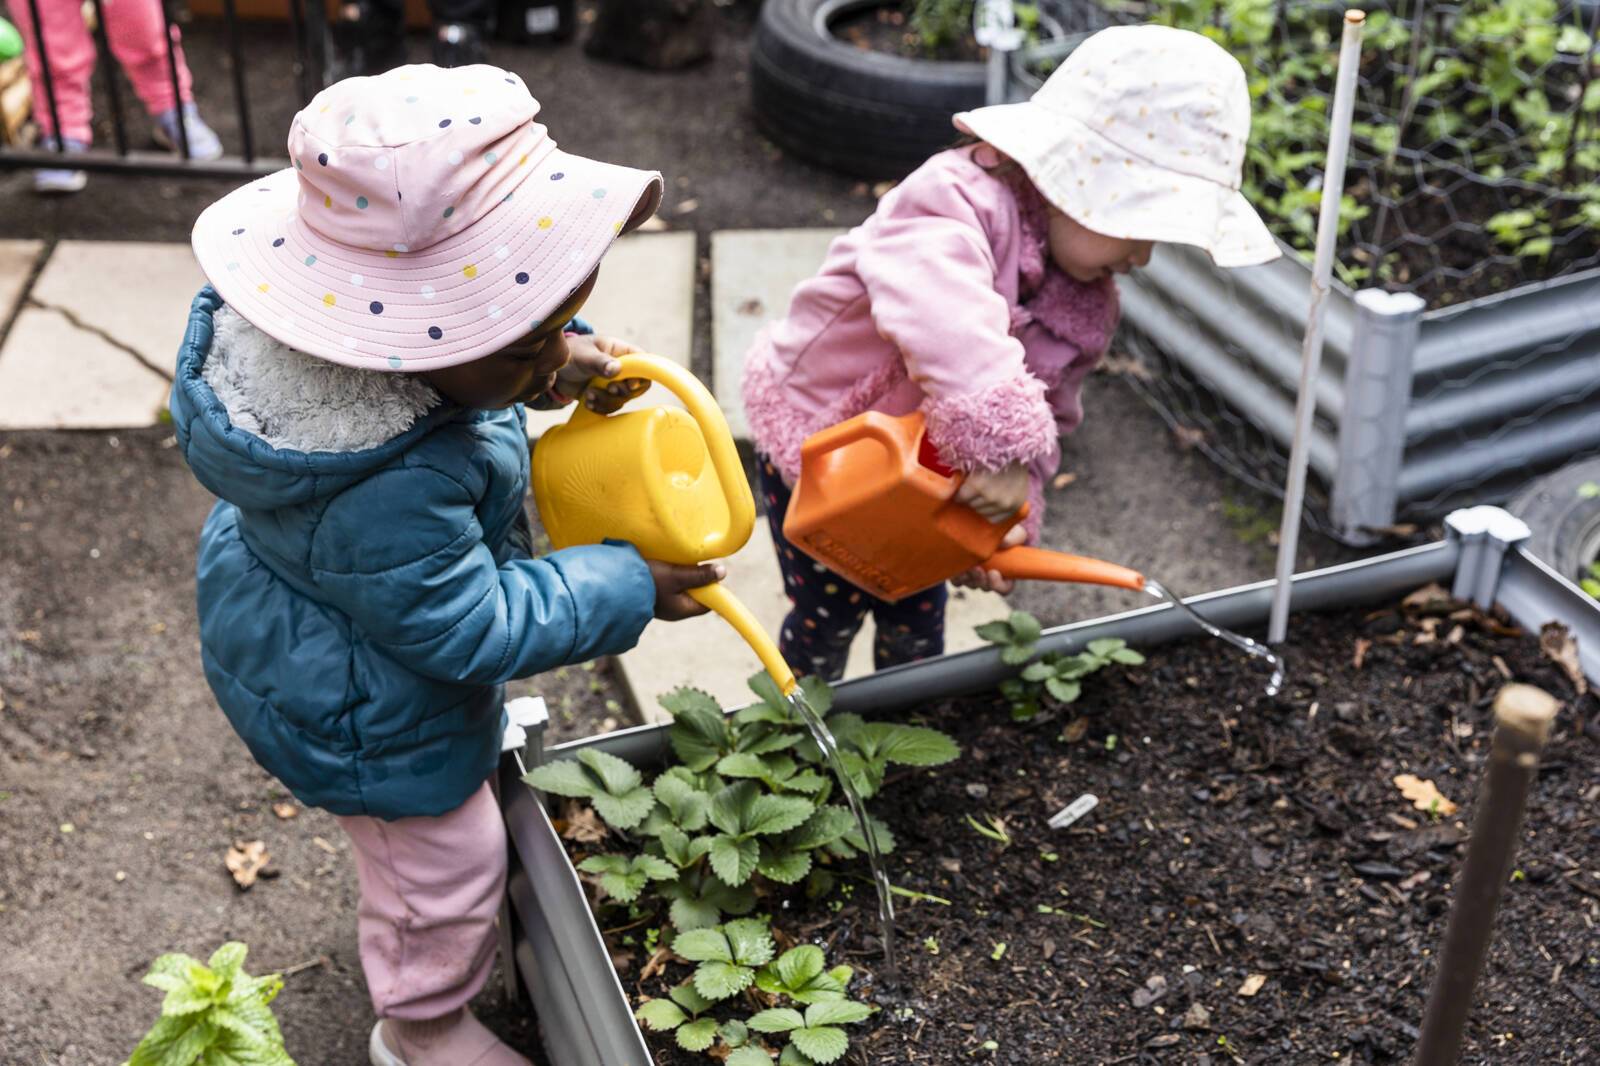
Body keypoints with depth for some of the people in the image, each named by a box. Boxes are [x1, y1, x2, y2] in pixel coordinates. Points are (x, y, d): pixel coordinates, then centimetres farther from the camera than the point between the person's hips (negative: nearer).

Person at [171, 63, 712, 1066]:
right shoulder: (392, 496, -46)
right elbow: (473, 627, -31)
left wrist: (559, 350, -19)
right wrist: (626, 587, -23)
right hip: (364, 715, -9)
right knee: (445, 857, 15)